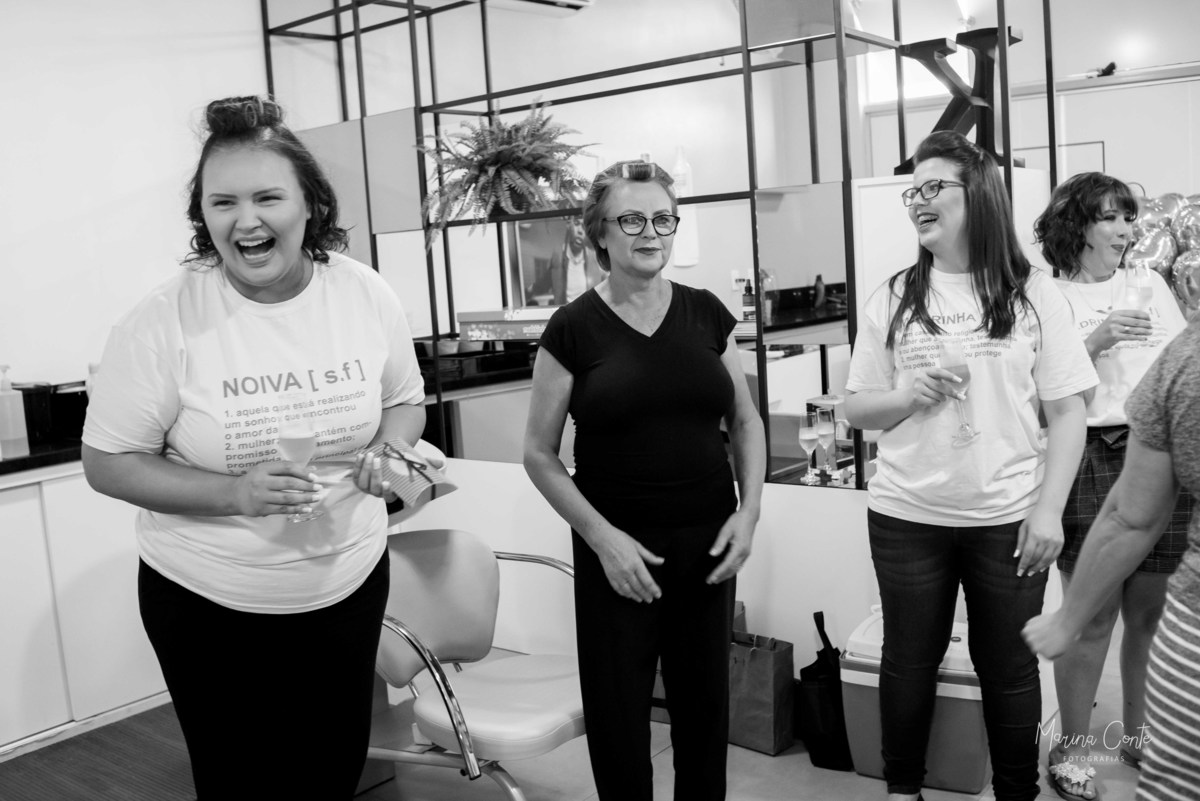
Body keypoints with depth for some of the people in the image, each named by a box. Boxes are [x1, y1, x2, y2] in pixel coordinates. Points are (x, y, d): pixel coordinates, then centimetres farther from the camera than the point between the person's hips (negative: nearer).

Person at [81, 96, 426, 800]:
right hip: (209, 604, -2)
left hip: (349, 583, 3)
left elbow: (406, 401, 8)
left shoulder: (368, 295, -8)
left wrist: (389, 450, -15)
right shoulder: (164, 322, -17)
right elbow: (107, 464, -10)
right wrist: (236, 492, -24)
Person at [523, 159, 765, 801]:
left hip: (707, 544, 3)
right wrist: (602, 537, -12)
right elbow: (539, 453, -3)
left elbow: (745, 421, 12)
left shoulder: (706, 313, 4)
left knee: (705, 706, 13)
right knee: (618, 716, 8)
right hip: (618, 551, -2)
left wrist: (749, 511, -1)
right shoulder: (573, 328, -5)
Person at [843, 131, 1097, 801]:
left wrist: (1050, 510, -9)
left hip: (1008, 518, -1)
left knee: (1008, 665, 10)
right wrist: (909, 397, -13)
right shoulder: (893, 299, 4)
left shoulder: (1034, 294, -1)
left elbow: (1067, 412, -2)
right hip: (906, 517, 2)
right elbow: (858, 409, 8)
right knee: (910, 658, 14)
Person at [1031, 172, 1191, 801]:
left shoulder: (1150, 285, 14)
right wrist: (1094, 342, -16)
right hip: (1090, 458, -4)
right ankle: (1072, 747, 13)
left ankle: (1139, 731, 27)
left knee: (1150, 609, 9)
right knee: (1093, 614, -2)